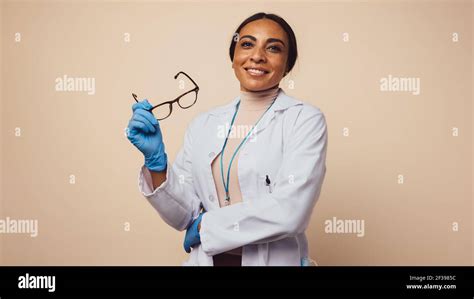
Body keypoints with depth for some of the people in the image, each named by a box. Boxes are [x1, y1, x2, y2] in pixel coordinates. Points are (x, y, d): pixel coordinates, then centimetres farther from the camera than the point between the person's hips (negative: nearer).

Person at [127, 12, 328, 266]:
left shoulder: (306, 120, -9)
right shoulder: (203, 124, 1)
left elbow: (289, 212, -20)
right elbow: (183, 216, 2)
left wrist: (205, 225, -10)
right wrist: (155, 159, -13)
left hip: (273, 260, -3)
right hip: (206, 259, 3)